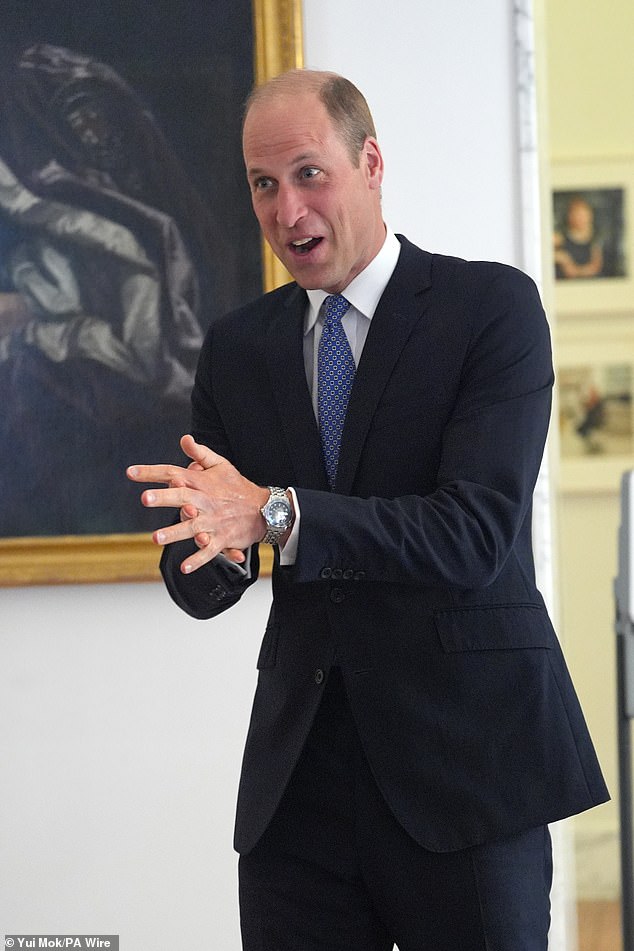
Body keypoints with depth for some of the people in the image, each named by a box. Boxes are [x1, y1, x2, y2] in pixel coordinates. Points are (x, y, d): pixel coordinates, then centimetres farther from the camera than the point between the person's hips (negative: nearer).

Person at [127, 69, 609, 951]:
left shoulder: (493, 306, -5)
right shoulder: (235, 347, 10)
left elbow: (476, 536, -17)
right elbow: (198, 586, 8)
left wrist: (276, 515, -27)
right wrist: (208, 550, -17)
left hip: (465, 759, -4)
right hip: (298, 774, 4)